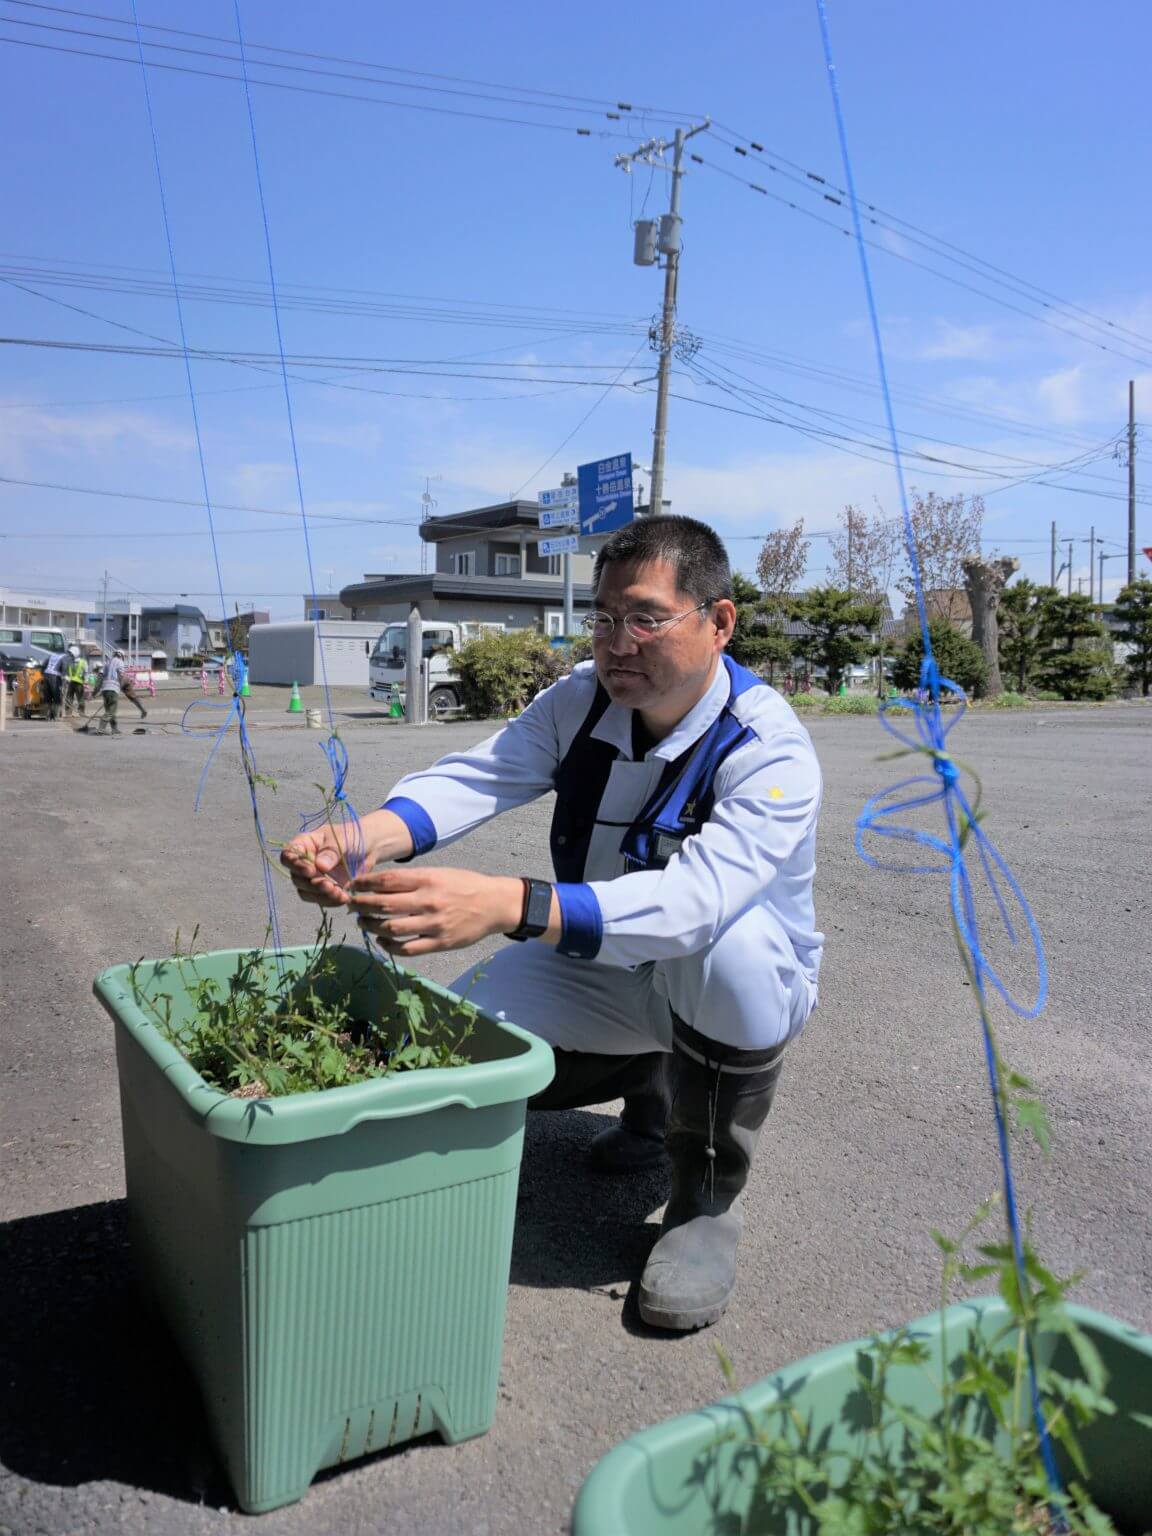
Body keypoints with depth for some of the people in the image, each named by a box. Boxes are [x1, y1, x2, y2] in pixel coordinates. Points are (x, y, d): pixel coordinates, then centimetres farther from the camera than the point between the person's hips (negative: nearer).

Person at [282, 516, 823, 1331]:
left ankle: (709, 1203, -14)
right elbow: (478, 776, -27)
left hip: (751, 981, -4)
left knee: (730, 940, -39)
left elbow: (698, 897, -45)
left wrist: (509, 905, -60)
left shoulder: (770, 748, -29)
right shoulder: (581, 699, -11)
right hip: (604, 966, 5)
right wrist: (365, 841, -48)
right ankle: (652, 1085, 15)